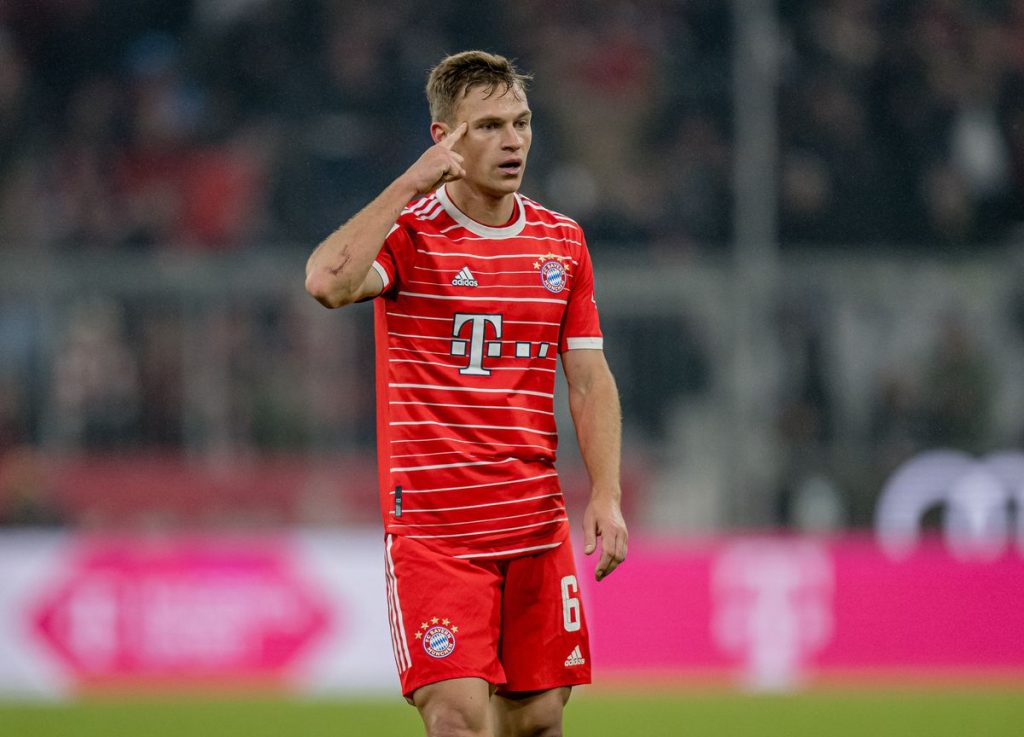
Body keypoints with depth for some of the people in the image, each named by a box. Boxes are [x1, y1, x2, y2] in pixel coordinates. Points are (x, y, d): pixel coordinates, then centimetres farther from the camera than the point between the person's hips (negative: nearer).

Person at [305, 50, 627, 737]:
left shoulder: (562, 241, 10)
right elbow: (328, 282, -26)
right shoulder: (410, 231, -5)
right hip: (431, 523, -5)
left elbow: (590, 379, 12)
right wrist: (414, 182, -21)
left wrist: (606, 495, 0)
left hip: (536, 523, 5)